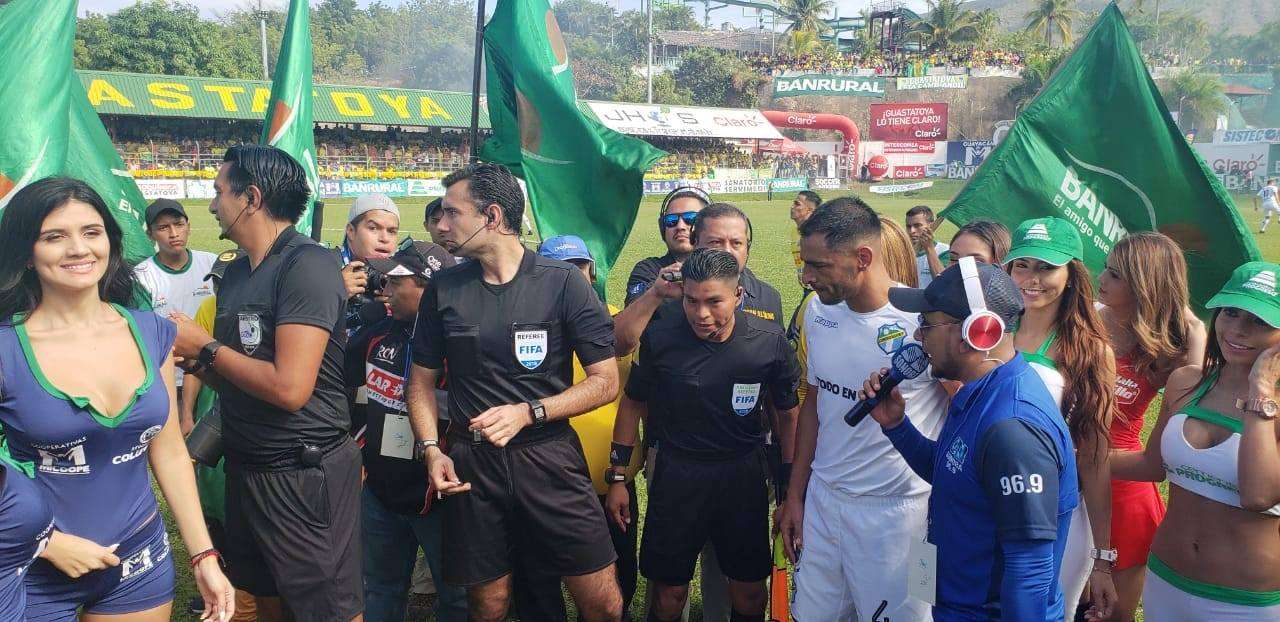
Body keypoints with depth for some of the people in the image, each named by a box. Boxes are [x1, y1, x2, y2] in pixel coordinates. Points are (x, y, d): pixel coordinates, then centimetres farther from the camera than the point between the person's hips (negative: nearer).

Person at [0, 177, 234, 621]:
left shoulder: (151, 333, -1)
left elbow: (170, 453, 6)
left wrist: (204, 556, 5)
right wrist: (49, 544, -17)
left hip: (141, 563, 3)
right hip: (37, 578, -3)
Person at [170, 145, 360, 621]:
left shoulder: (308, 264, -17)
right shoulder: (236, 273, 9)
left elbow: (289, 388, -26)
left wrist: (204, 347, -13)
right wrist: (192, 358, -3)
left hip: (303, 472, -8)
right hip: (245, 467, 9)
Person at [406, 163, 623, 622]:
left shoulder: (562, 283, -4)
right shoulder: (444, 289, 6)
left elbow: (606, 381, -5)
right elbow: (422, 382, 12)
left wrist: (527, 413, -16)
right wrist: (430, 450, -4)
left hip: (548, 458, -2)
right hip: (470, 463, 2)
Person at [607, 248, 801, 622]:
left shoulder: (770, 342, -11)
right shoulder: (660, 338, -12)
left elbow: (788, 413, 1)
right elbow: (633, 404, 1)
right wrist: (618, 478, 3)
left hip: (744, 475, 1)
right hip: (676, 474, 0)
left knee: (749, 590, 12)